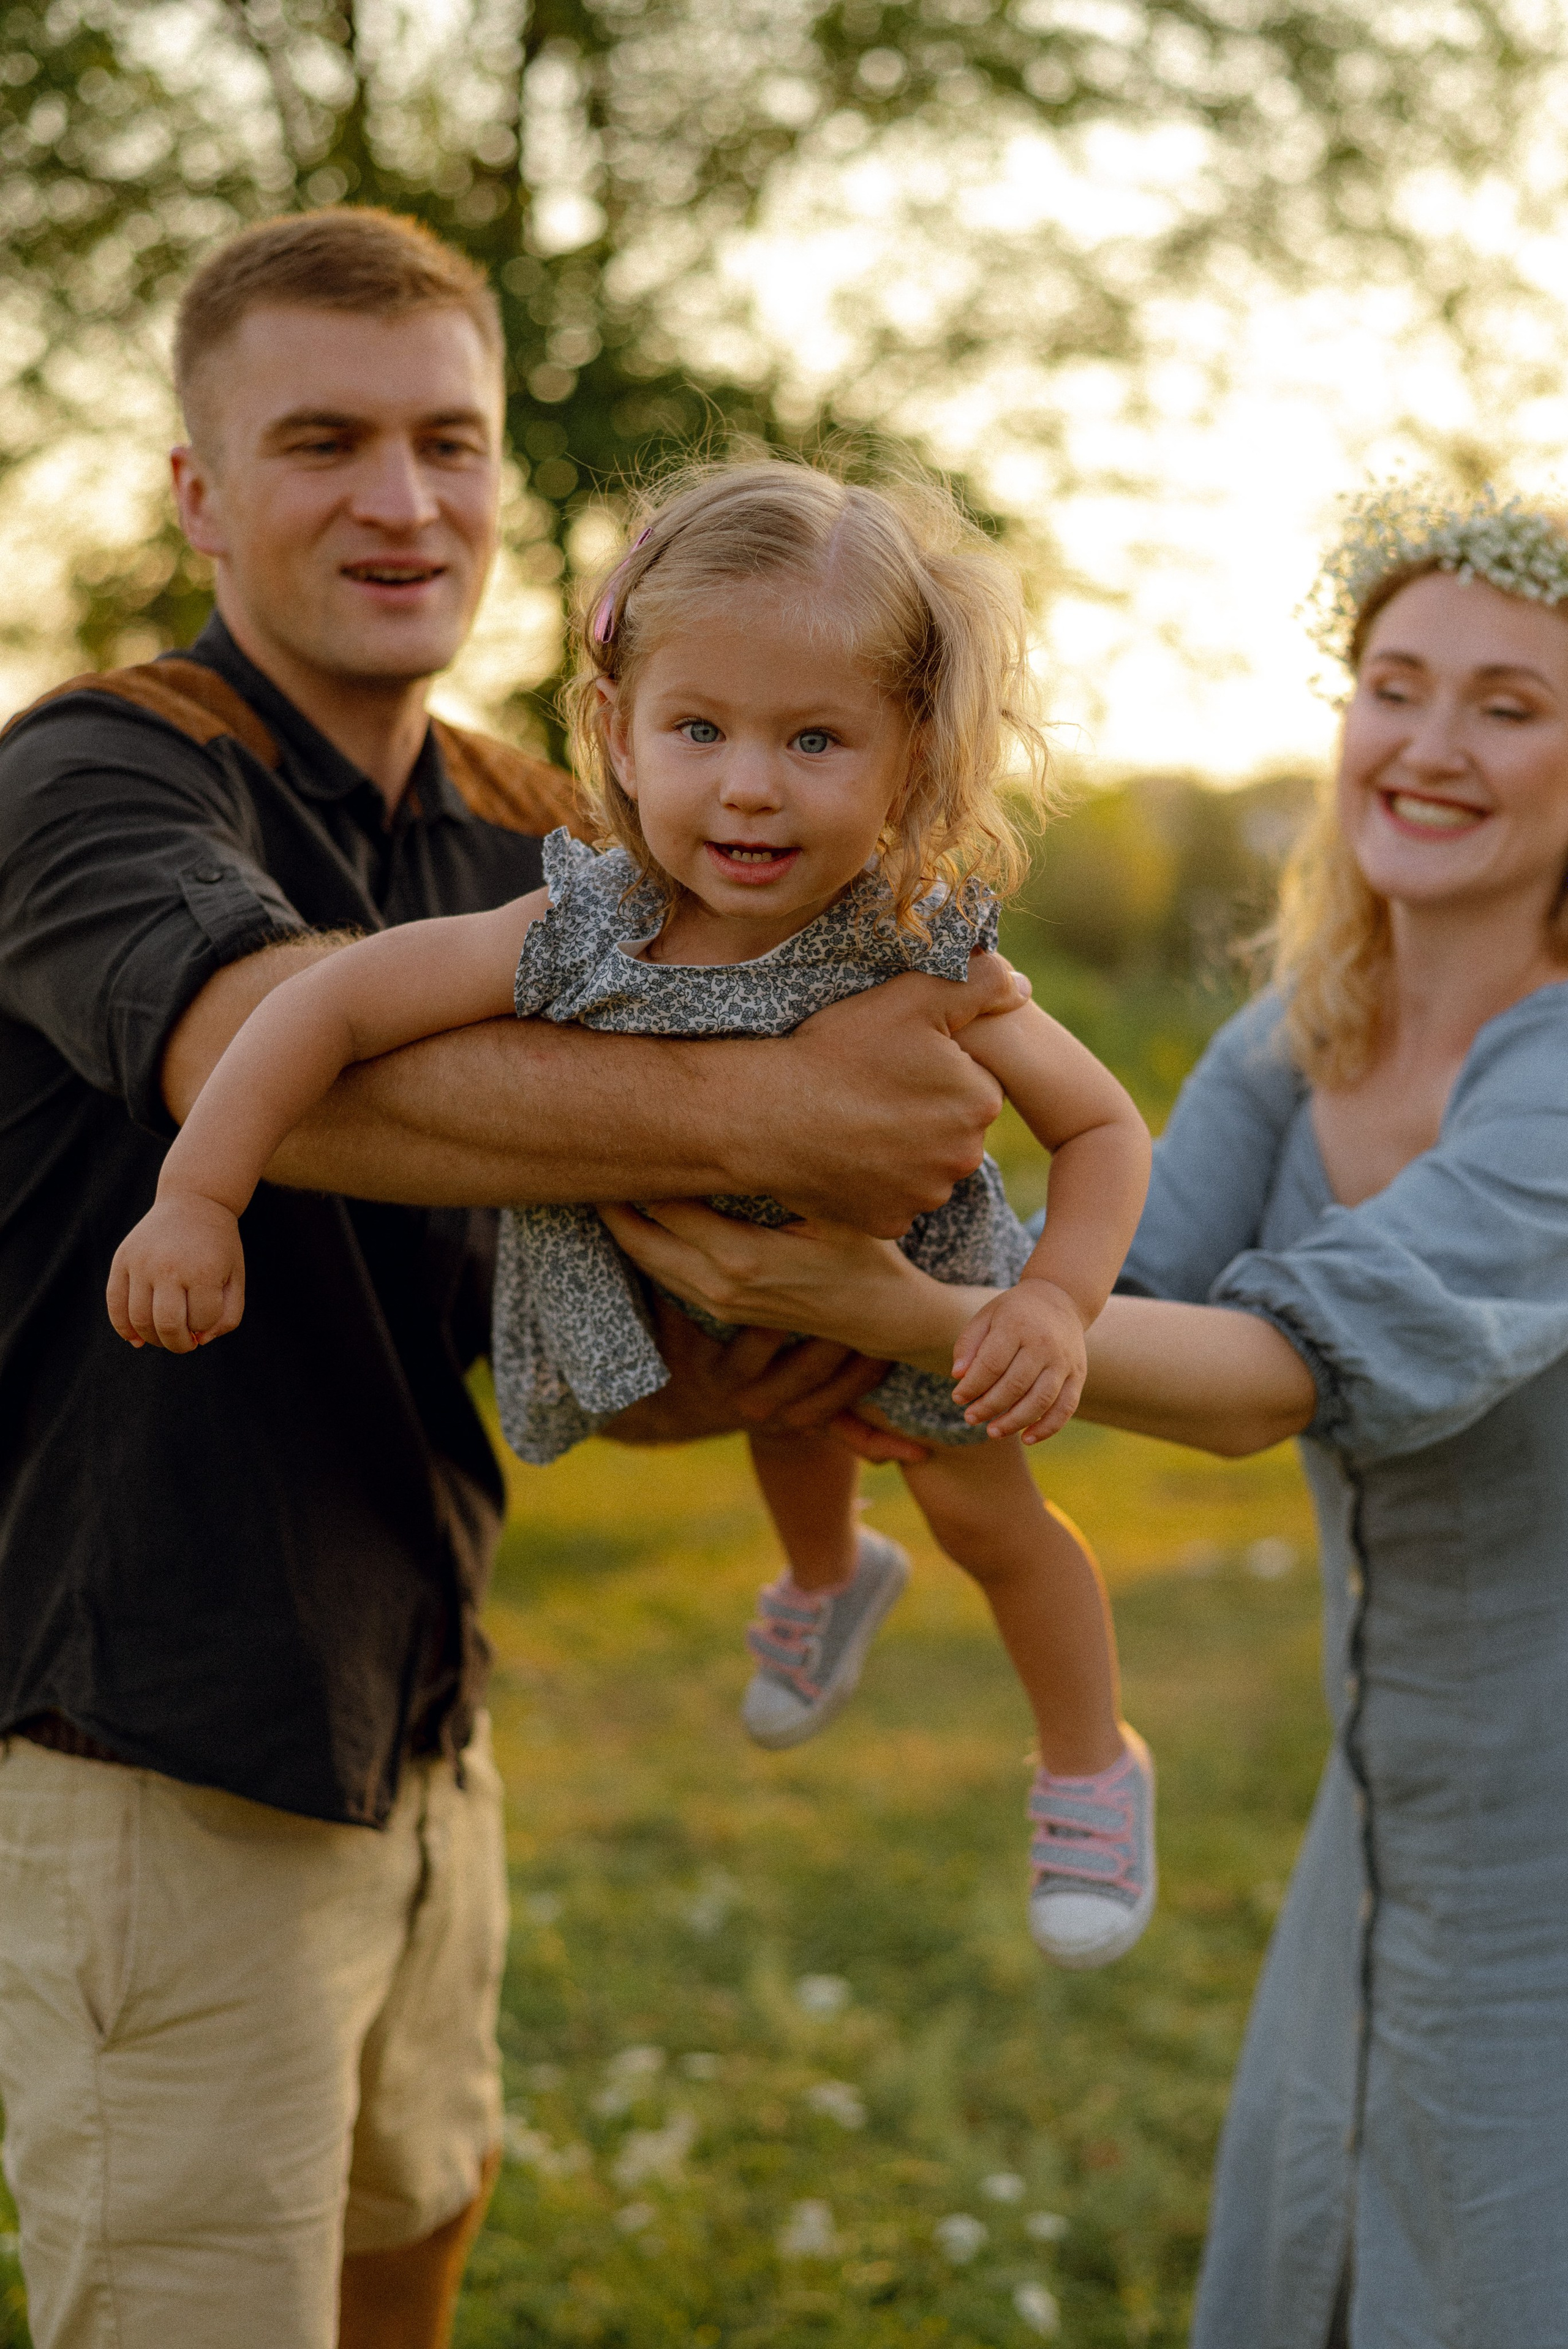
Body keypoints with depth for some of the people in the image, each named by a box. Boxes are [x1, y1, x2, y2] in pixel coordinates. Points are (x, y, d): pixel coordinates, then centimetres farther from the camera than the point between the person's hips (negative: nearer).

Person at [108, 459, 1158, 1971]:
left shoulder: (921, 965, -38)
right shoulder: (576, 938, -38)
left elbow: (1105, 1128, -27)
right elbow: (334, 1003, -34)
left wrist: (1056, 1302, -42)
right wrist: (197, 1202, -36)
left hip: (906, 1274, -2)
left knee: (983, 1506, 11)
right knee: (787, 1430, 31)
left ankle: (1092, 1767, 39)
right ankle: (828, 1576, 68)